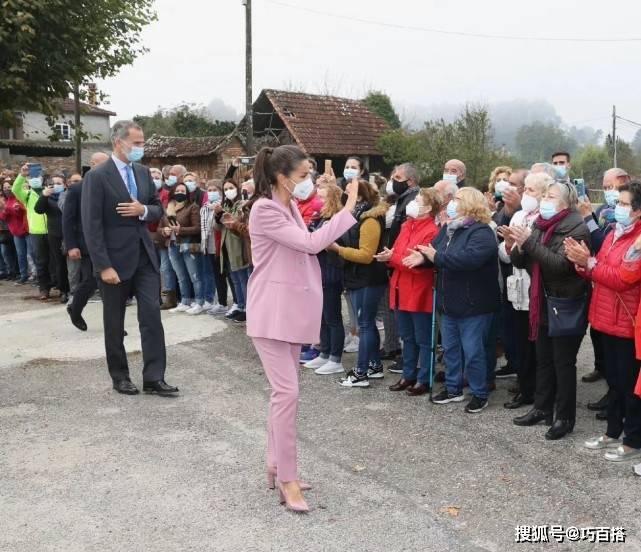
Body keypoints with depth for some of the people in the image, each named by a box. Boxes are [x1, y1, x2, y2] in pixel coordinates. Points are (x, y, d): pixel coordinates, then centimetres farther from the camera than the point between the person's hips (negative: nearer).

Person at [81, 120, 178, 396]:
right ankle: (120, 377, 23)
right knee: (114, 323, 9)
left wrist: (144, 210, -9)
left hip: (145, 256, 5)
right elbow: (91, 225, -14)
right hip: (116, 259, -5)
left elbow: (158, 208, 15)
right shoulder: (97, 176, -11)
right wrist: (104, 266, -18)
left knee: (152, 316, -1)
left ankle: (154, 378, 5)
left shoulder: (143, 172, 8)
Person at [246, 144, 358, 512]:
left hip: (292, 309, 9)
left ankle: (277, 466, 24)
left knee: (285, 390, 13)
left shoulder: (290, 206, 13)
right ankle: (287, 479, 0)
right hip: (273, 312, -9)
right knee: (288, 391, -10)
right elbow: (310, 243, -23)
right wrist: (349, 208, -20)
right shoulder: (265, 210, -17)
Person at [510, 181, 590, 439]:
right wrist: (519, 245, -14)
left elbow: (561, 264, -26)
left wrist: (529, 242, -27)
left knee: (563, 362, 1)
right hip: (542, 303, 7)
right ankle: (542, 408, 27)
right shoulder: (540, 225, 9)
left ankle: (565, 417, 13)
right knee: (543, 360, 15)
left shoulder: (576, 229, -13)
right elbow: (519, 262, 7)